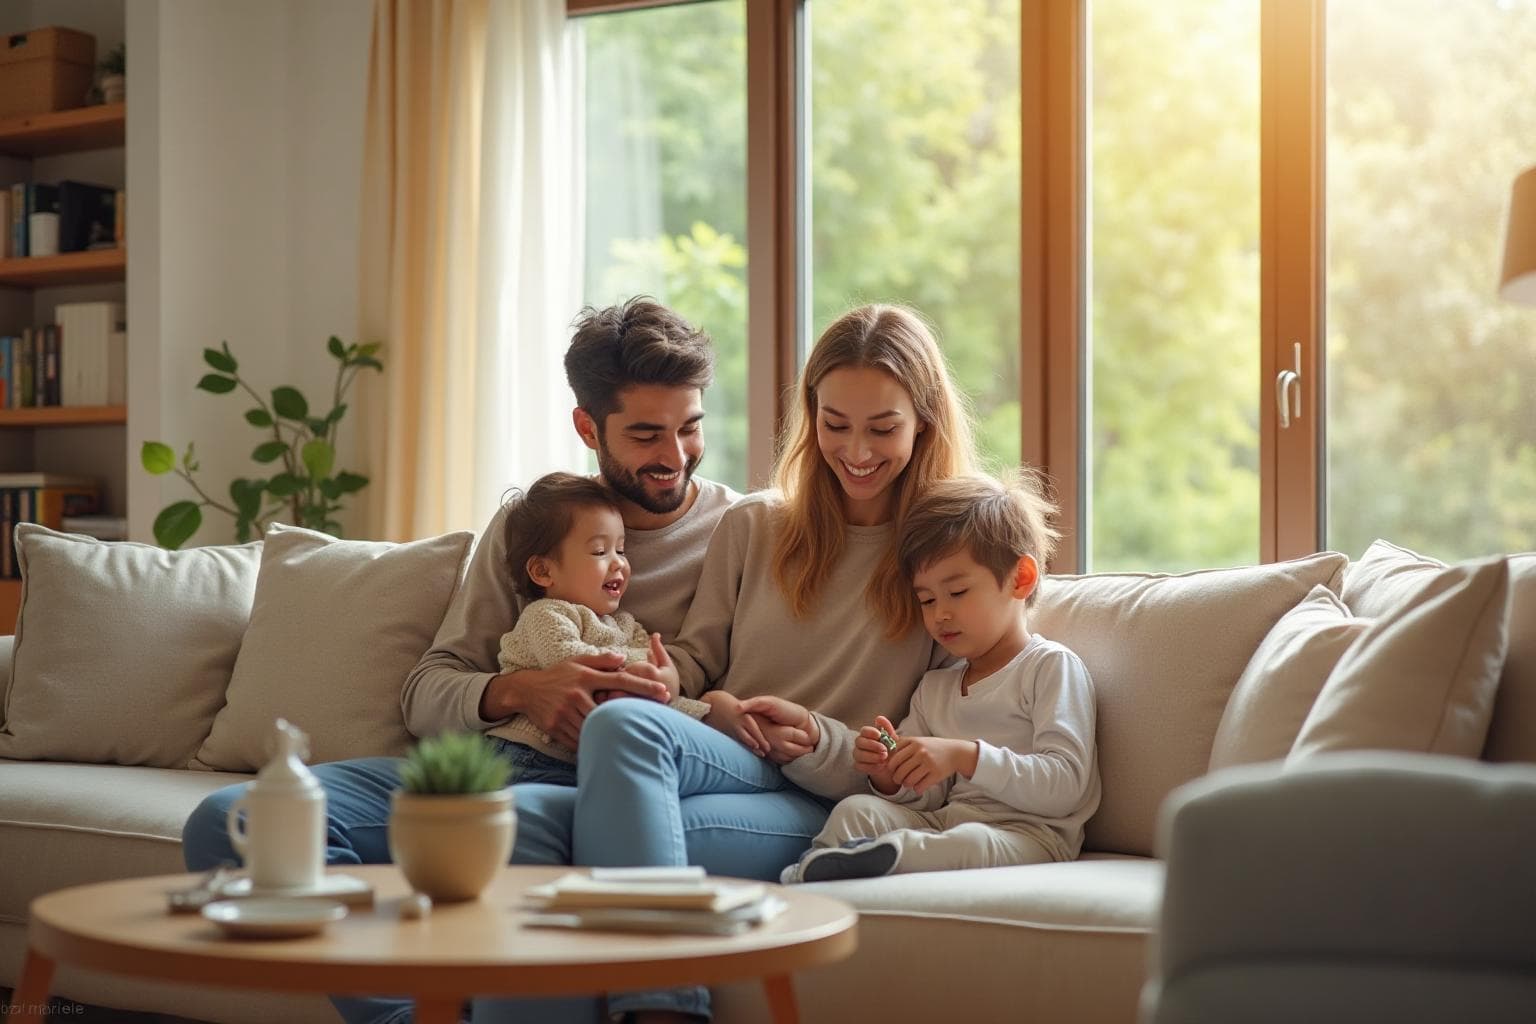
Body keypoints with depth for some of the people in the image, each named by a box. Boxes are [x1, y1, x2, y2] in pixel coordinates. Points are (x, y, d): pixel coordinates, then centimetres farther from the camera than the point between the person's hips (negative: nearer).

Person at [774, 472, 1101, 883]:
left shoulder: (1052, 666, 1)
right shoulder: (934, 688, 24)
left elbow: (1064, 787, -13)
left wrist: (965, 756, -21)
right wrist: (889, 776, -3)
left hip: (1025, 833, -7)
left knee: (971, 842, -39)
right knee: (856, 809, -17)